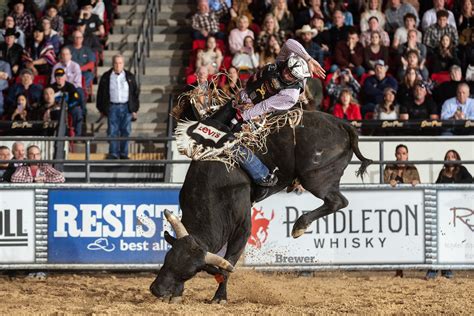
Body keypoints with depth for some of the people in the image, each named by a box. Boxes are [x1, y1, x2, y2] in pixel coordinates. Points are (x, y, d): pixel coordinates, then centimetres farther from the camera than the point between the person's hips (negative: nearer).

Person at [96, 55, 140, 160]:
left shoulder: (129, 77, 7)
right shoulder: (106, 77, 5)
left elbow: (135, 93, 10)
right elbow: (101, 94, 8)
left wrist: (134, 109, 6)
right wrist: (102, 109, 4)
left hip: (126, 107, 1)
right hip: (112, 107, -1)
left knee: (126, 131, 1)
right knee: (112, 131, -3)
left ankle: (124, 154, 9)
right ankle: (113, 154, 2)